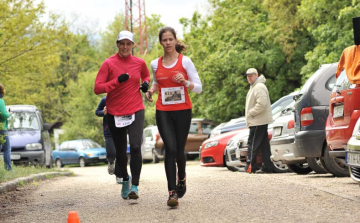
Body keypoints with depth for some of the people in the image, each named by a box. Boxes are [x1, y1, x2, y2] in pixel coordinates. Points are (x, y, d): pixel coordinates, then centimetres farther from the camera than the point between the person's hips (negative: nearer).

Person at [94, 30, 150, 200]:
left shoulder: (139, 63, 5)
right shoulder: (109, 63, -4)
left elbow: (146, 75, 27)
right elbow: (97, 88, -11)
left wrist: (146, 83, 4)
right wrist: (117, 81, -21)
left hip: (136, 111, 0)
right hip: (115, 113, 0)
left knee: (135, 147, -17)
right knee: (120, 151, 11)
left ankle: (134, 186, -14)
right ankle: (124, 181, 35)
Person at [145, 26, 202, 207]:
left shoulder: (185, 61, -2)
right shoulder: (155, 64, 7)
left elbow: (198, 88, -3)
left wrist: (185, 82, -21)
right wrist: (151, 91, 6)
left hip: (183, 111, -1)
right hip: (163, 112, 1)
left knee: (179, 150, 6)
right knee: (170, 148, -14)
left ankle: (181, 177, 39)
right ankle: (172, 192, -13)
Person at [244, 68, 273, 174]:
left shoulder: (259, 87, -13)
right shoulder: (254, 87, 22)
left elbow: (262, 103, -24)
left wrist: (251, 113, -16)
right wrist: (250, 115, 17)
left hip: (258, 122, -11)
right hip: (258, 121, 11)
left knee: (253, 144, -10)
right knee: (264, 144, 9)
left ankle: (251, 167, -10)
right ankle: (267, 167, 11)